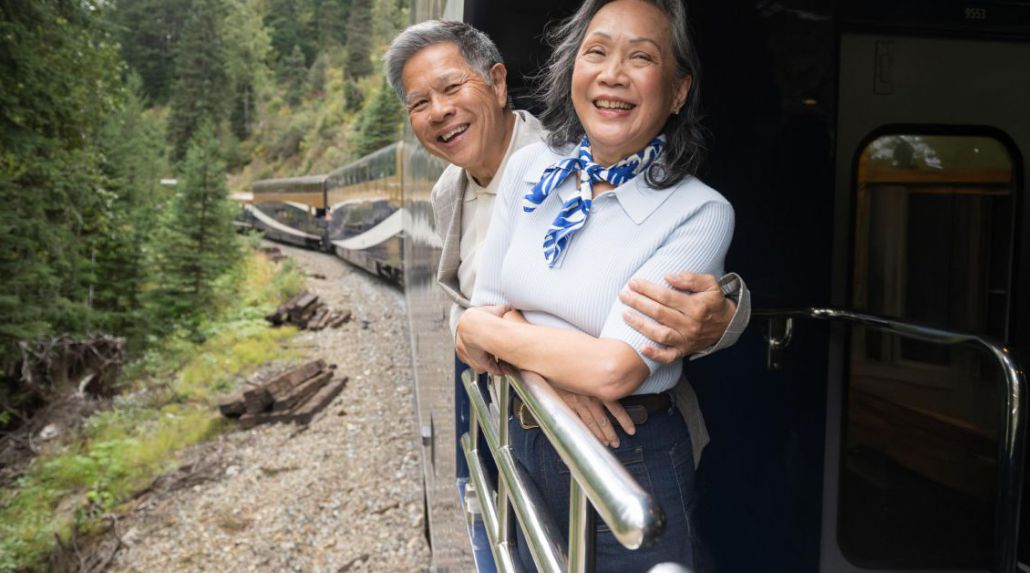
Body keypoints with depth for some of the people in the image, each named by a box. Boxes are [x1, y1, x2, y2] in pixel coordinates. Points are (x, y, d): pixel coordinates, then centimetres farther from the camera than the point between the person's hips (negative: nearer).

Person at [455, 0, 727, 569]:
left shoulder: (699, 213, -18)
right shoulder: (529, 168, -3)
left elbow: (613, 369, -26)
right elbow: (484, 314, -1)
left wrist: (486, 329, -14)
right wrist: (566, 367, -19)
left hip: (630, 465, -4)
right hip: (524, 448, 5)